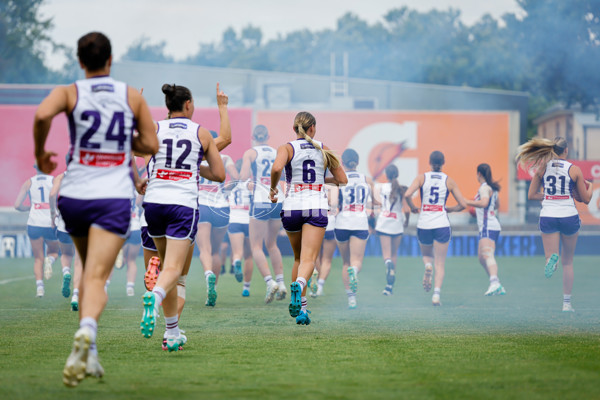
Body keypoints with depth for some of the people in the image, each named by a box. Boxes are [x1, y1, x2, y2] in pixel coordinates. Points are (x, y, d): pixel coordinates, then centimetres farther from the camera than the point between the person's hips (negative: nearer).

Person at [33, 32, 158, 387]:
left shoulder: (70, 93, 2)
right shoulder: (133, 96, 6)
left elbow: (42, 114, -19)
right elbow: (151, 145, 8)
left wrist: (40, 152, -3)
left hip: (74, 196, 2)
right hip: (114, 198, -2)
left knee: (90, 271, 21)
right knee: (97, 277, -13)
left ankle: (89, 355, 16)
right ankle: (87, 330, -43)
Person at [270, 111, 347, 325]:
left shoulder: (287, 148, 1)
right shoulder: (323, 149, 8)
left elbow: (276, 168, -20)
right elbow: (342, 179, 12)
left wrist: (273, 189, -3)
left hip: (292, 206, 1)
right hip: (316, 207, -1)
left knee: (299, 258, 19)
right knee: (308, 259, -11)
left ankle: (301, 306, 19)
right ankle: (298, 285, -43)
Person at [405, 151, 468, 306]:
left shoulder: (422, 178, 1)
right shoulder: (449, 181, 3)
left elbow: (407, 194, -13)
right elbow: (463, 204, 4)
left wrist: (413, 209, 5)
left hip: (423, 224, 1)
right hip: (442, 225, -1)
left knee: (426, 255, 26)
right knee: (440, 263, 5)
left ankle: (428, 265, -8)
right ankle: (437, 293, -13)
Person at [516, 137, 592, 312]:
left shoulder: (542, 168, 3)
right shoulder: (574, 169, -2)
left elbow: (531, 195, 7)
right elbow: (586, 199, 4)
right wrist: (589, 187, 25)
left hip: (547, 217, 1)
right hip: (569, 217, -1)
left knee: (551, 258, 3)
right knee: (568, 262, 16)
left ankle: (552, 259, -36)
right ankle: (566, 302, 15)